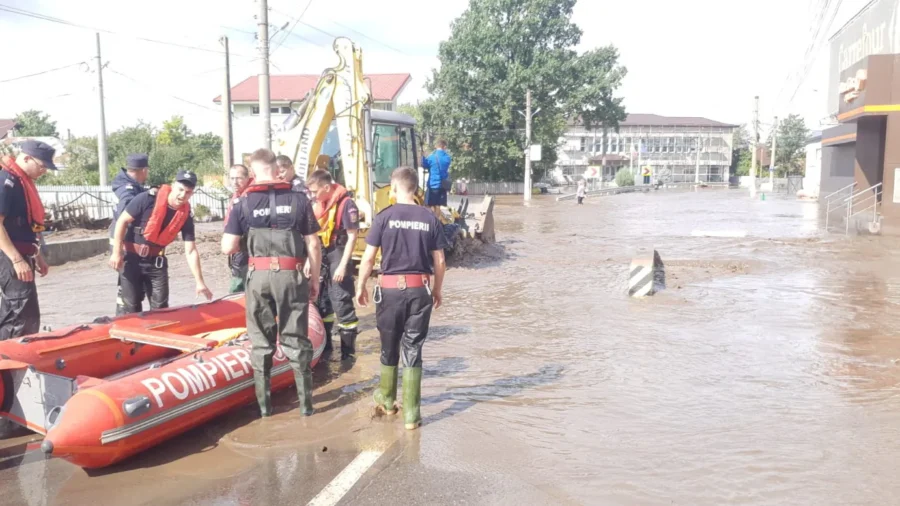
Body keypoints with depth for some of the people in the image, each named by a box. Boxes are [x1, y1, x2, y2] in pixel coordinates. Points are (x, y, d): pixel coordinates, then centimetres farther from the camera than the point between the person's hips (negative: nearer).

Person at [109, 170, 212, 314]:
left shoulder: (186, 215, -9)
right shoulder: (148, 198, -20)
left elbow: (191, 251, -7)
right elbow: (122, 221, -11)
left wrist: (199, 282, -12)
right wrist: (116, 252, -13)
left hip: (156, 261, 3)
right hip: (131, 258, -3)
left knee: (160, 306, 2)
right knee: (131, 306, 1)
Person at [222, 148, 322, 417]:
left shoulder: (243, 204, -1)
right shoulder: (299, 199, -2)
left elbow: (227, 248, -2)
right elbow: (313, 246, -2)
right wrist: (314, 279, 8)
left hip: (258, 276, 0)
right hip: (291, 275, 0)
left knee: (261, 340, 13)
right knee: (295, 338, 9)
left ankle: (264, 402, 18)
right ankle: (305, 401, 13)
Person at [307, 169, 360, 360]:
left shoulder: (346, 204, -15)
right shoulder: (317, 205, 8)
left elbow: (352, 237, -15)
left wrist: (343, 265, -17)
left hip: (337, 257, -8)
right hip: (320, 257, 8)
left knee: (342, 304, -5)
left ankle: (348, 351, 4)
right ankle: (324, 344, 30)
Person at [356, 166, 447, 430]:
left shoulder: (385, 217, -6)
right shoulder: (430, 219, -1)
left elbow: (368, 258, -5)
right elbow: (439, 262, 2)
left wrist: (360, 286, 8)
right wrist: (437, 289, 16)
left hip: (391, 289, -1)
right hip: (420, 290, 1)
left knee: (389, 347, 17)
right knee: (413, 350, 6)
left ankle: (387, 399, 36)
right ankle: (411, 413, 7)